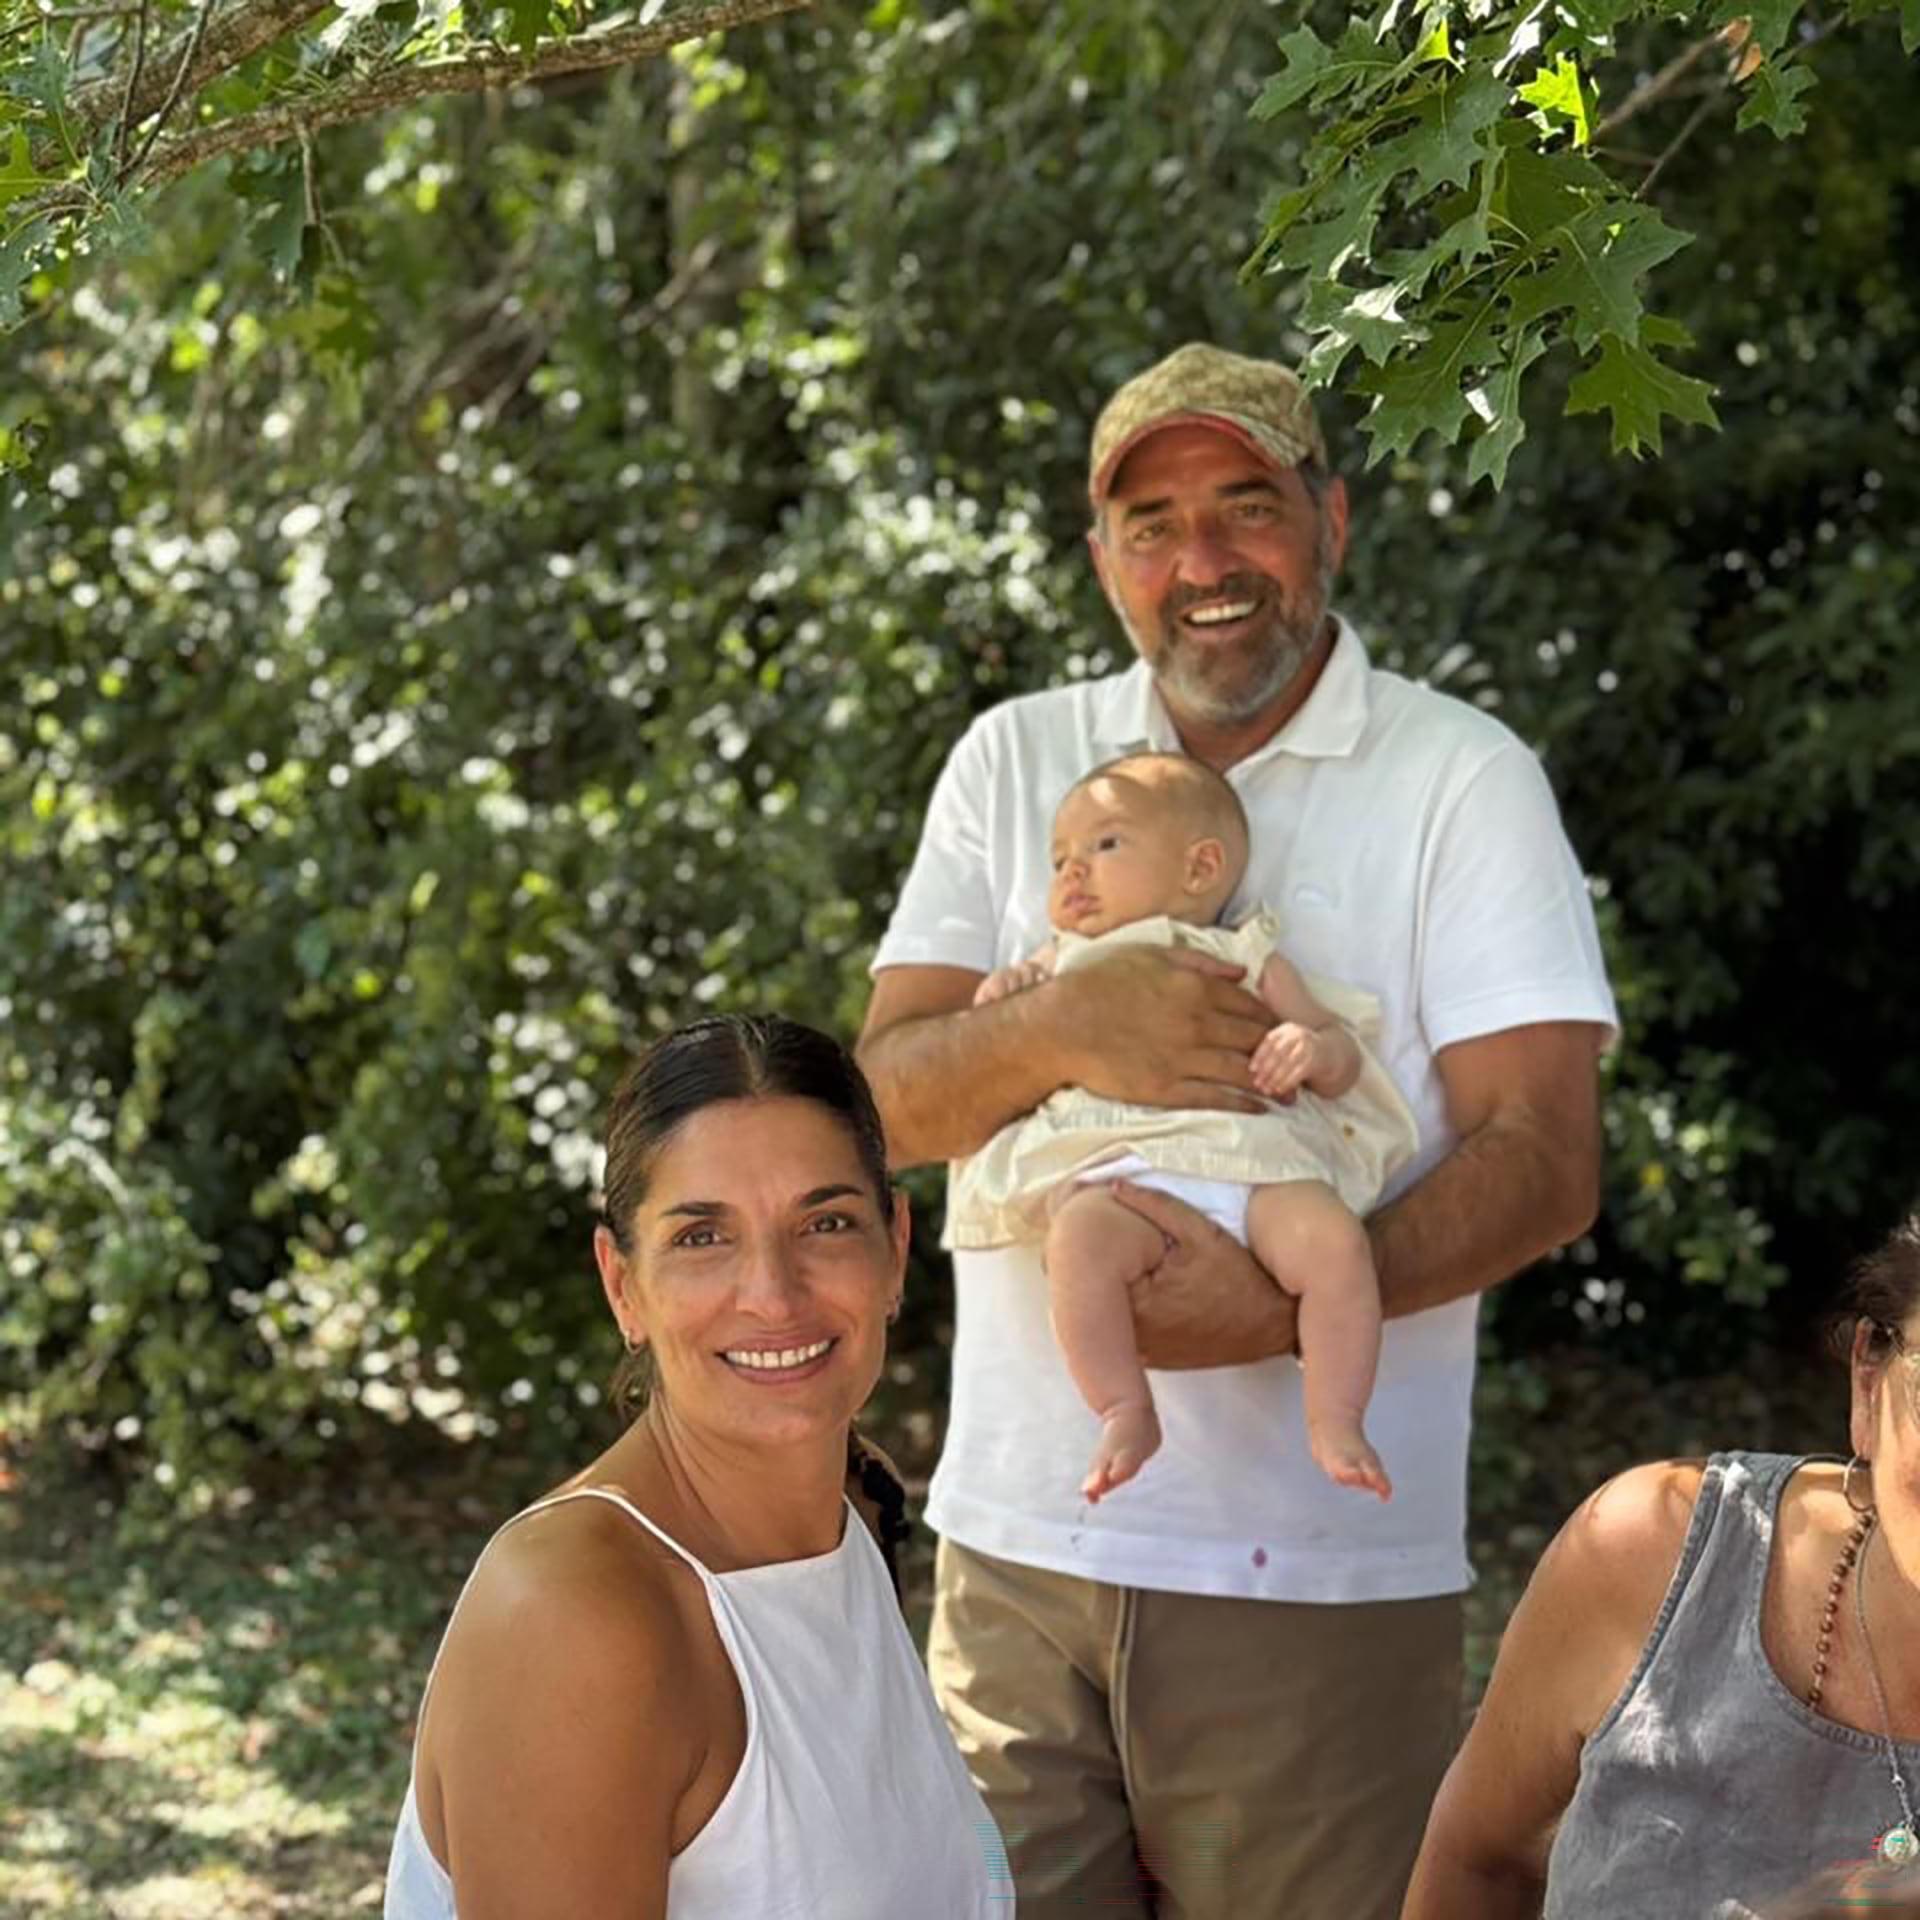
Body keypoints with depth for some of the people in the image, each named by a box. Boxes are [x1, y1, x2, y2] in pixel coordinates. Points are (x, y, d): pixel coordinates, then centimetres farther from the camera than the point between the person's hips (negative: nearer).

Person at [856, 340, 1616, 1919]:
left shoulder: (1463, 778, 0)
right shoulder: (1015, 762, 11)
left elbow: (1545, 1162, -7)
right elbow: (888, 1104, 4)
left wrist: (1288, 1304, -24)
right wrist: (1057, 1030, -18)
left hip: (1319, 1569, -3)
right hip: (1016, 1540, 3)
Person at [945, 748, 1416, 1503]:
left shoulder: (1245, 957, 25)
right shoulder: (1063, 964, 32)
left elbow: (1343, 1059, 19)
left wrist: (1314, 1047, -4)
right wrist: (1000, 996, 10)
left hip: (1256, 1164, 0)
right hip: (1121, 1175, 0)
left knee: (1334, 1238, -30)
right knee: (1080, 1237, -36)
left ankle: (1335, 1421, -20)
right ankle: (1126, 1412, -24)